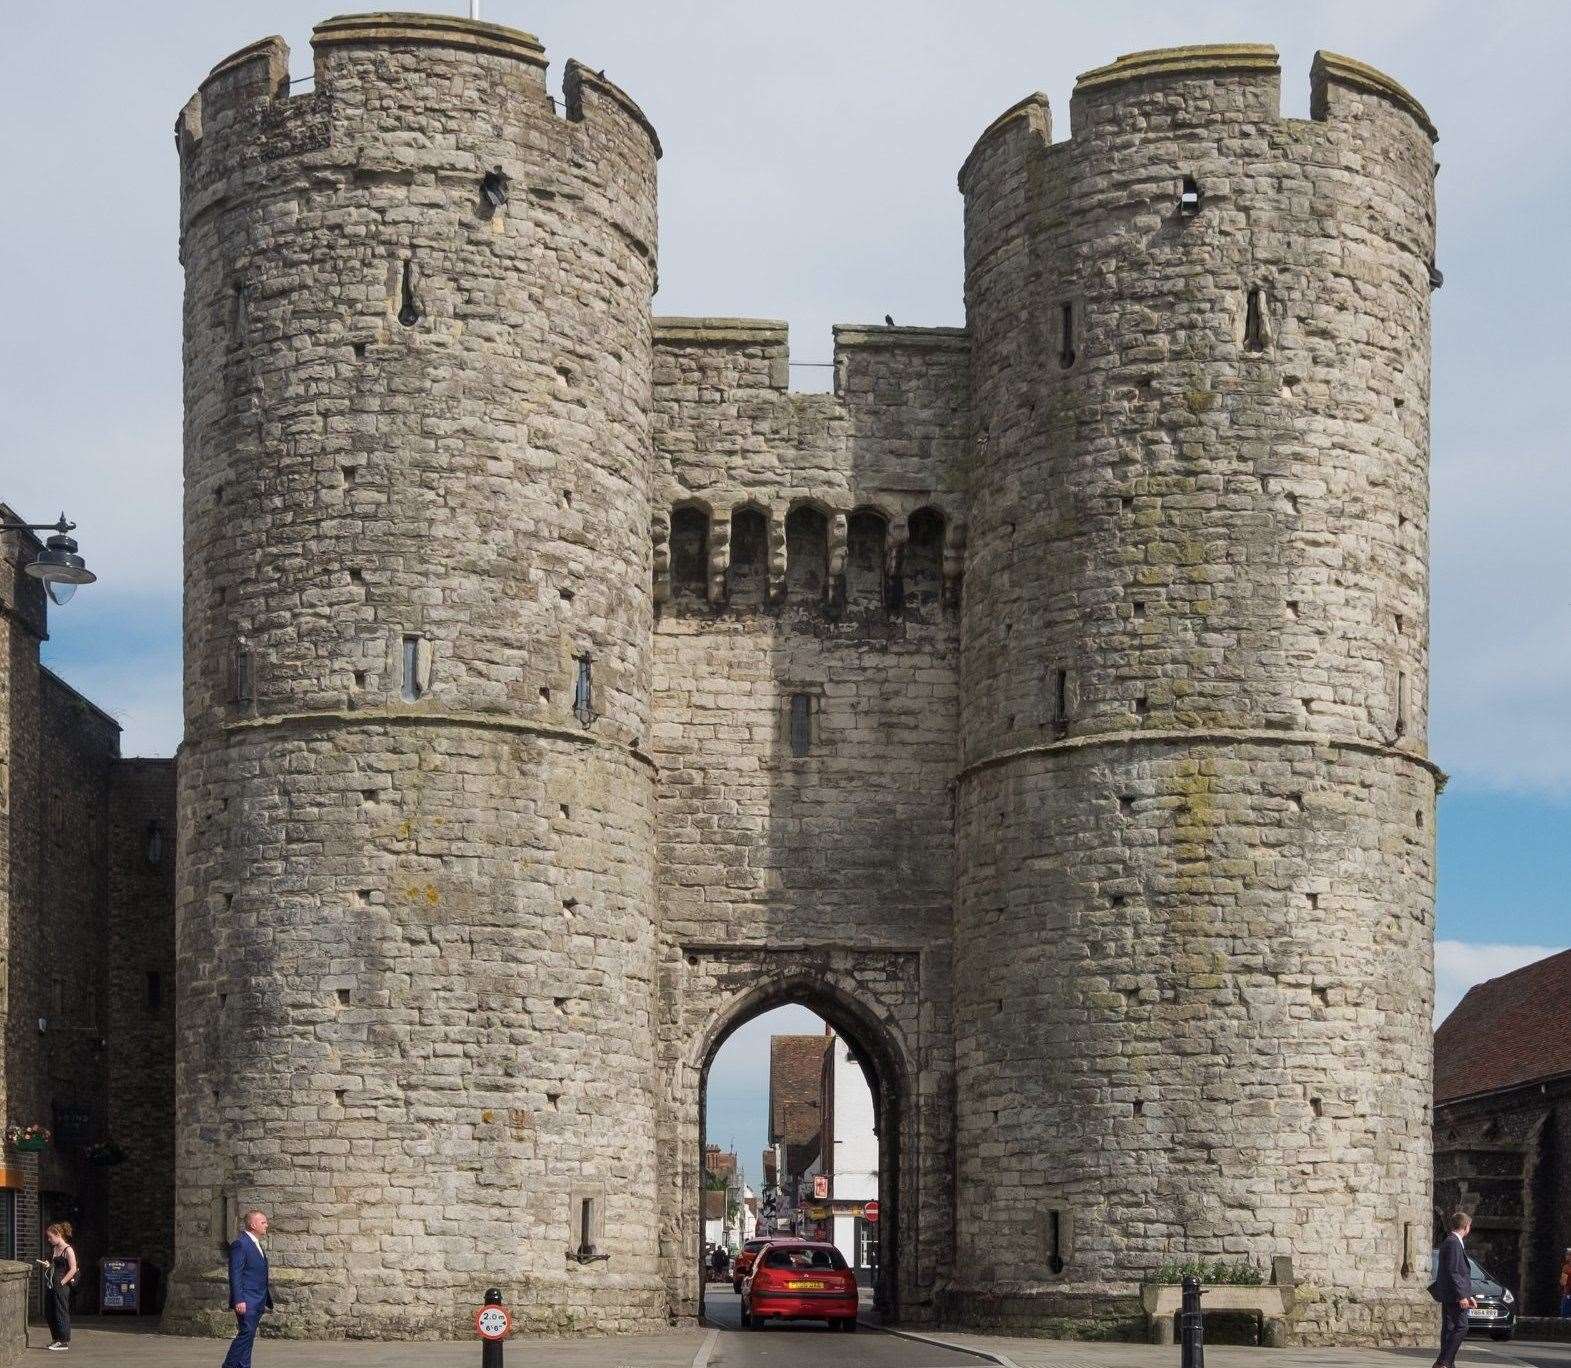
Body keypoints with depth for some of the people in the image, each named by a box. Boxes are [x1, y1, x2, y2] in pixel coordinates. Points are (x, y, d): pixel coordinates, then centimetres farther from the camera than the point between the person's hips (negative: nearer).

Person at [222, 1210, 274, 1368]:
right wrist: (239, 1300, -22)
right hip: (246, 1301, -9)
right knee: (246, 1333, -12)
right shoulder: (240, 1244, -11)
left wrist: (266, 1300, 22)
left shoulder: (257, 1244, 19)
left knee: (249, 1336, 8)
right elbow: (235, 1274, -16)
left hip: (258, 1301, 9)